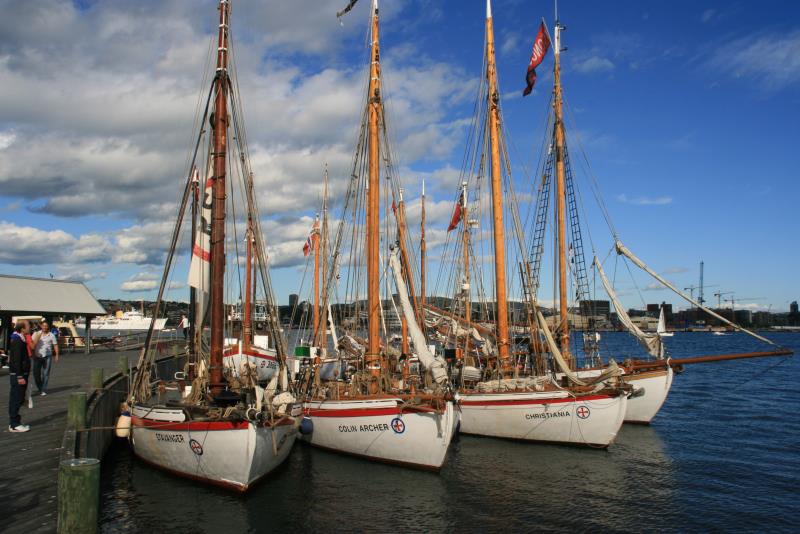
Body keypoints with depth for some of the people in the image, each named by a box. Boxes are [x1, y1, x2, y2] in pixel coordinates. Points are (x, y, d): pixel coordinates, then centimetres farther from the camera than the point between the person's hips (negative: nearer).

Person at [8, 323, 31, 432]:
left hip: (18, 374, 10)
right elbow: (17, 360, -21)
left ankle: (14, 422, 22)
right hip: (17, 374, -10)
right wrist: (20, 376, -23)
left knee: (16, 399, 14)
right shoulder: (17, 341, -17)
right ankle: (14, 425, -2)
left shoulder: (19, 340, 14)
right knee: (17, 399, -6)